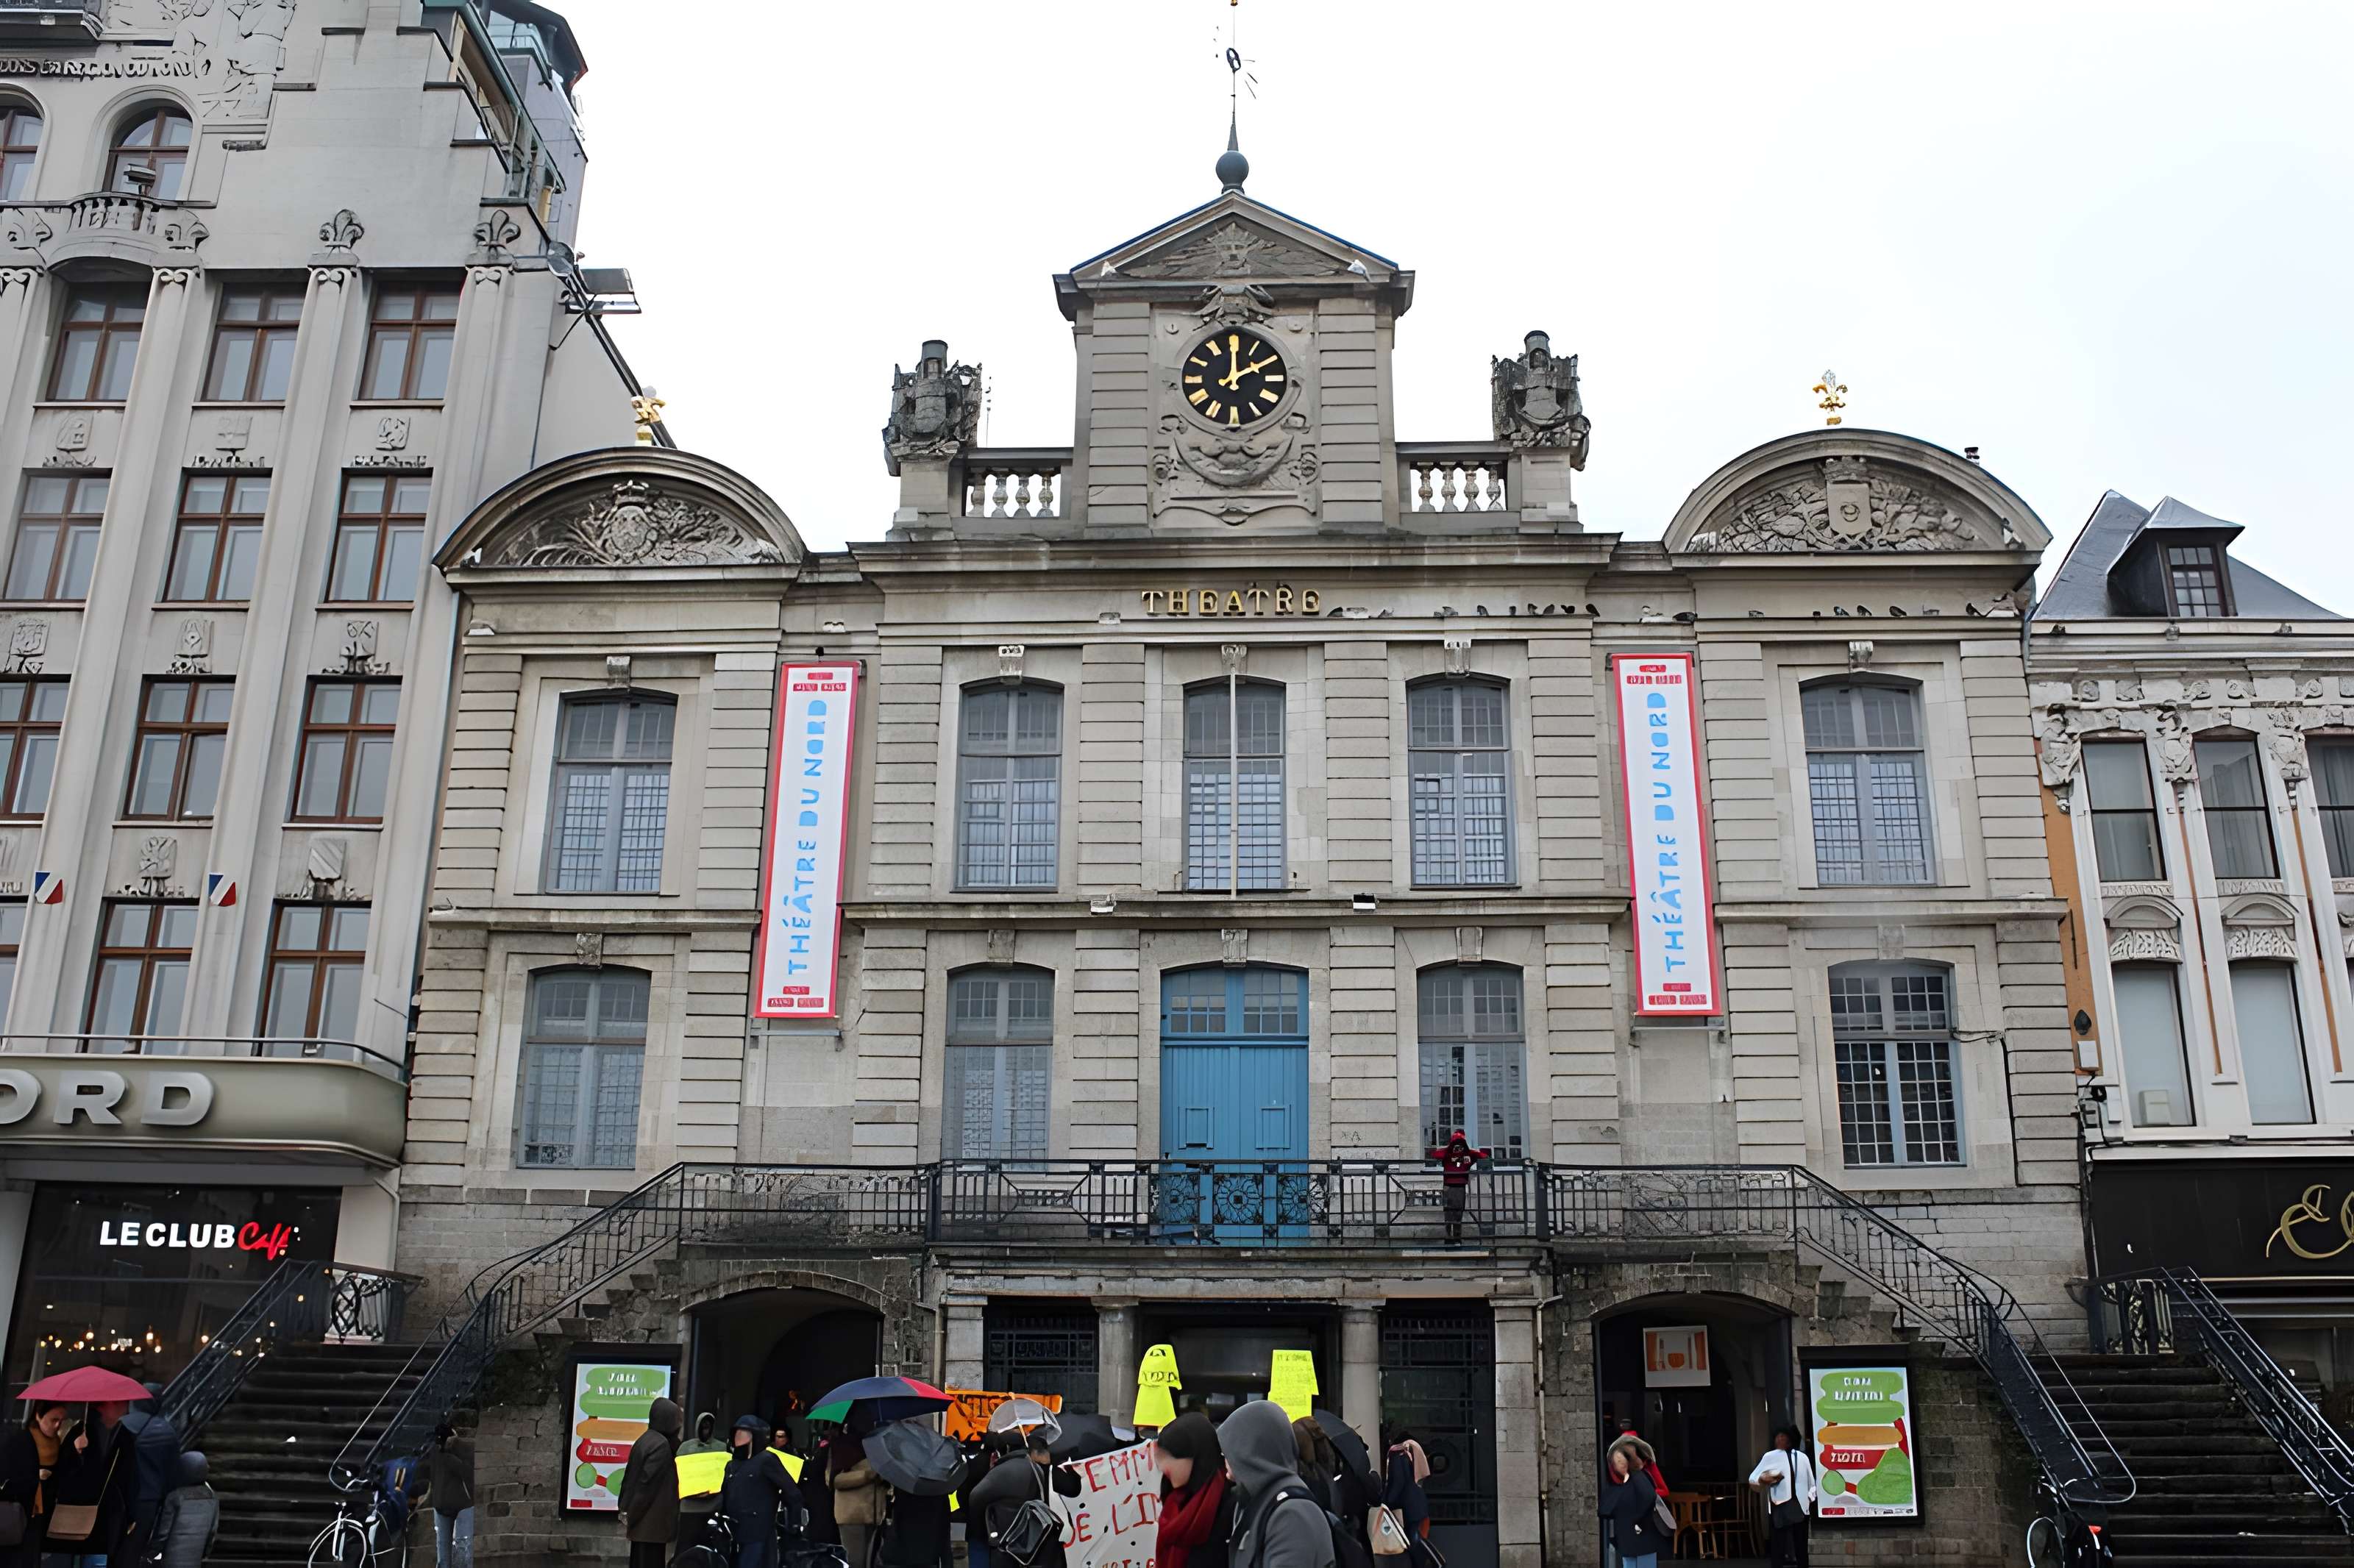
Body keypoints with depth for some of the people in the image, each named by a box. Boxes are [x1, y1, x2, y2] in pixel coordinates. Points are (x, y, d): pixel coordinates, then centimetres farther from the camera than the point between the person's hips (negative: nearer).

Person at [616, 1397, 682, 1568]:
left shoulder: (645, 1439, 11)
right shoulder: (661, 1445, -16)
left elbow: (630, 1475, 13)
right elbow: (648, 1479, -19)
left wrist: (626, 1508, 13)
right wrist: (631, 1513, -12)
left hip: (641, 1517, 9)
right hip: (653, 1518, -9)